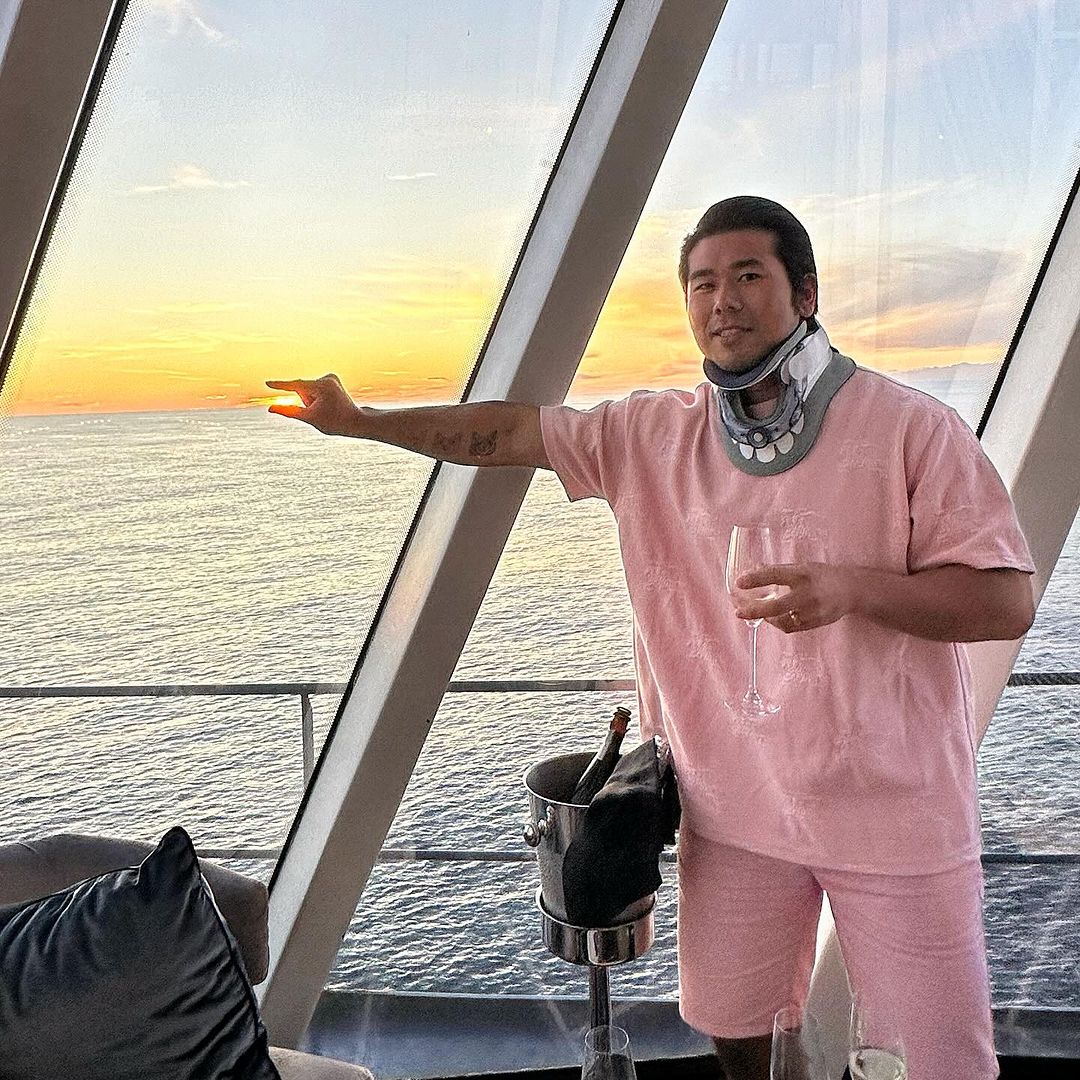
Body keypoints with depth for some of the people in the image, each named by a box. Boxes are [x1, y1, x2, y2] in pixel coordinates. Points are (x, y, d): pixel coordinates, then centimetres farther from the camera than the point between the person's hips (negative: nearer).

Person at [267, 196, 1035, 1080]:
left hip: (895, 813, -3)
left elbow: (1008, 603, -13)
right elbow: (513, 431, 3)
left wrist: (852, 586, -28)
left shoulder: (910, 427, -11)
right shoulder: (654, 434, 0)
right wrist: (360, 421, 1)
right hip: (736, 806, 4)